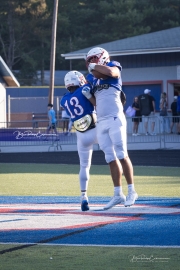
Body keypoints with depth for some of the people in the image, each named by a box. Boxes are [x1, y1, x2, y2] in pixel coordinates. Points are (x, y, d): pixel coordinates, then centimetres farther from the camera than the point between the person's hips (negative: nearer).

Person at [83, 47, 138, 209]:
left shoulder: (114, 67, 1)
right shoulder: (92, 79, 18)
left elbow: (110, 71, -25)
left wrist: (95, 66, -10)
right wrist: (88, 96, 2)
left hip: (115, 119, -7)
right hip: (101, 123, 7)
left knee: (121, 155, -8)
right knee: (111, 158, 6)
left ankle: (132, 191, -2)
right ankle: (118, 194, 9)